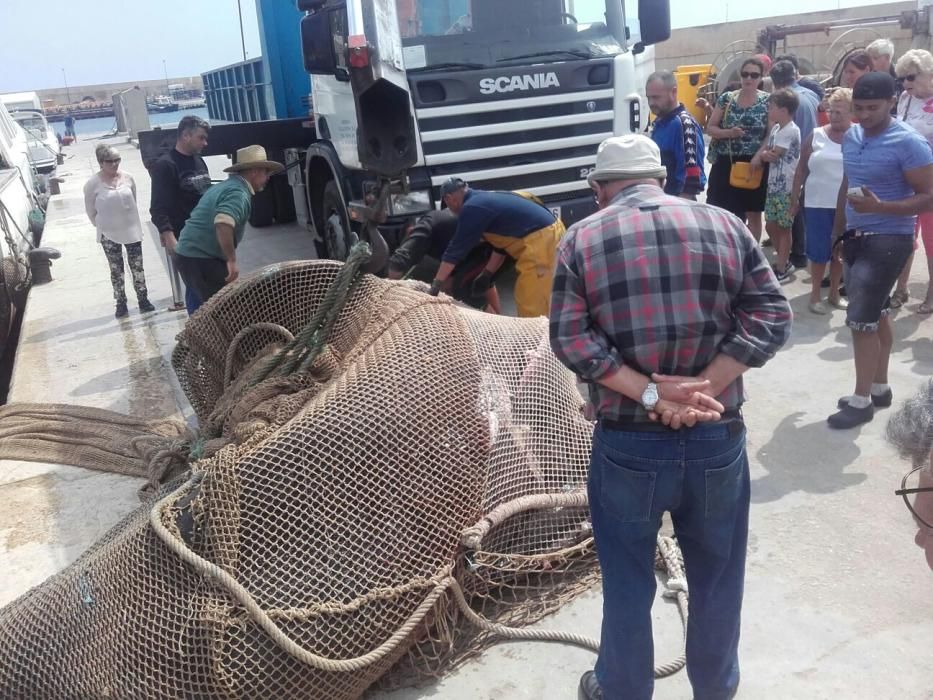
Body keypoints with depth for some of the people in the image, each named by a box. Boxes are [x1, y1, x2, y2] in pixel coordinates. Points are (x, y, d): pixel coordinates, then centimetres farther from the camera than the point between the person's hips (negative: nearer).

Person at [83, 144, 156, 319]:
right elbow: (90, 210, -4)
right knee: (116, 270, 9)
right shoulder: (93, 183, -14)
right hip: (109, 234, -2)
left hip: (132, 229, 2)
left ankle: (143, 300, 21)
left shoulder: (128, 177, -5)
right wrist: (102, 226, 4)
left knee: (137, 266, 8)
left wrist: (129, 220, 12)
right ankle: (121, 303, 20)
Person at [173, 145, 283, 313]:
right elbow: (223, 224, -34)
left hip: (188, 253, 10)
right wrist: (232, 260, -27)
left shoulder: (226, 186, 18)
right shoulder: (239, 193, -15)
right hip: (201, 259, -10)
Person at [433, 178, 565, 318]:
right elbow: (502, 242, 25)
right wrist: (487, 274, 26)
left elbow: (457, 249, -8)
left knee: (531, 302, -5)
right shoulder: (485, 199, 21)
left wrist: (436, 284, -2)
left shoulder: (472, 208, -10)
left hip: (540, 240, -10)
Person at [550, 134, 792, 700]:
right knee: (717, 577, 22)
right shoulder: (725, 225, 2)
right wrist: (704, 390, -12)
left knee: (627, 583, 17)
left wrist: (651, 394, -15)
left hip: (628, 445, -1)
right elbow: (771, 316, -5)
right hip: (717, 440, 2)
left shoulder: (582, 239, -2)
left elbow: (570, 337, -12)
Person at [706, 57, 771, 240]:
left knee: (753, 214, 6)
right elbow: (710, 128, 5)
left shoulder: (768, 101, -1)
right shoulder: (726, 98, 4)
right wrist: (729, 133, -14)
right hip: (725, 163, 2)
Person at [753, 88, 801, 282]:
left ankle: (781, 270, 6)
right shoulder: (775, 128, 12)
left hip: (787, 187, -9)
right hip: (773, 185, 9)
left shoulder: (791, 131, -16)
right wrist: (758, 157, -10)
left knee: (783, 228, -1)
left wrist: (762, 155, 2)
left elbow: (773, 155, -18)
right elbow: (765, 148, 12)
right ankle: (783, 262, 29)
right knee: (771, 225, 14)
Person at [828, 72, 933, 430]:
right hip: (856, 237, 7)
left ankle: (862, 400, 3)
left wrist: (880, 207, -29)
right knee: (877, 314, 16)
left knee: (861, 319, -9)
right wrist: (838, 229, 19)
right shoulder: (851, 137, 6)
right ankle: (880, 387, 27)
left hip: (888, 240, -7)